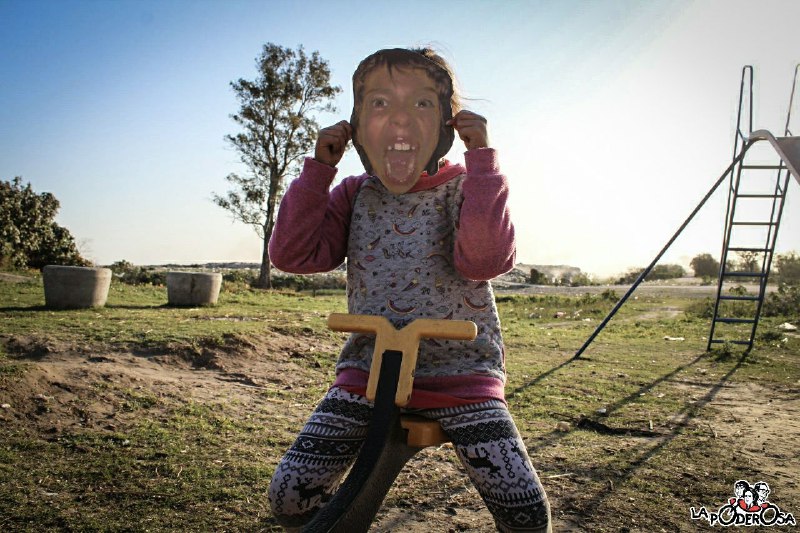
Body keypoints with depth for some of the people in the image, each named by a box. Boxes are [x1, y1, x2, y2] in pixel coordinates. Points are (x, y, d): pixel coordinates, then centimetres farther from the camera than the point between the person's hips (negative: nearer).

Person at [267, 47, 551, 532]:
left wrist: (481, 156, -20)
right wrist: (319, 167, -8)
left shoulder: (466, 187, -3)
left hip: (461, 374, -2)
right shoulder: (354, 195, 6)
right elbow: (293, 254, -4)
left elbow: (484, 260, -22)